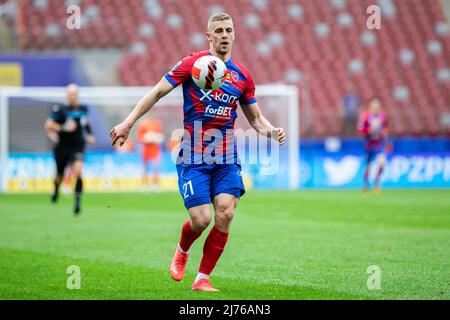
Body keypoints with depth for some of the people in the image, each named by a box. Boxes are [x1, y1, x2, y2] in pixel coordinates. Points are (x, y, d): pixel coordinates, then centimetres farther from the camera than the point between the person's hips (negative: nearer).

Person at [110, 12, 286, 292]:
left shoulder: (242, 75, 10)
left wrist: (272, 131, -3)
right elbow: (157, 92, 0)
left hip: (226, 158, 3)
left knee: (225, 214, -13)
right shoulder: (193, 64, -2)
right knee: (201, 219, -11)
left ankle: (203, 278, 2)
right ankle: (182, 252, 25)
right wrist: (128, 123, -7)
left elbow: (255, 117, 18)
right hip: (194, 157, -3)